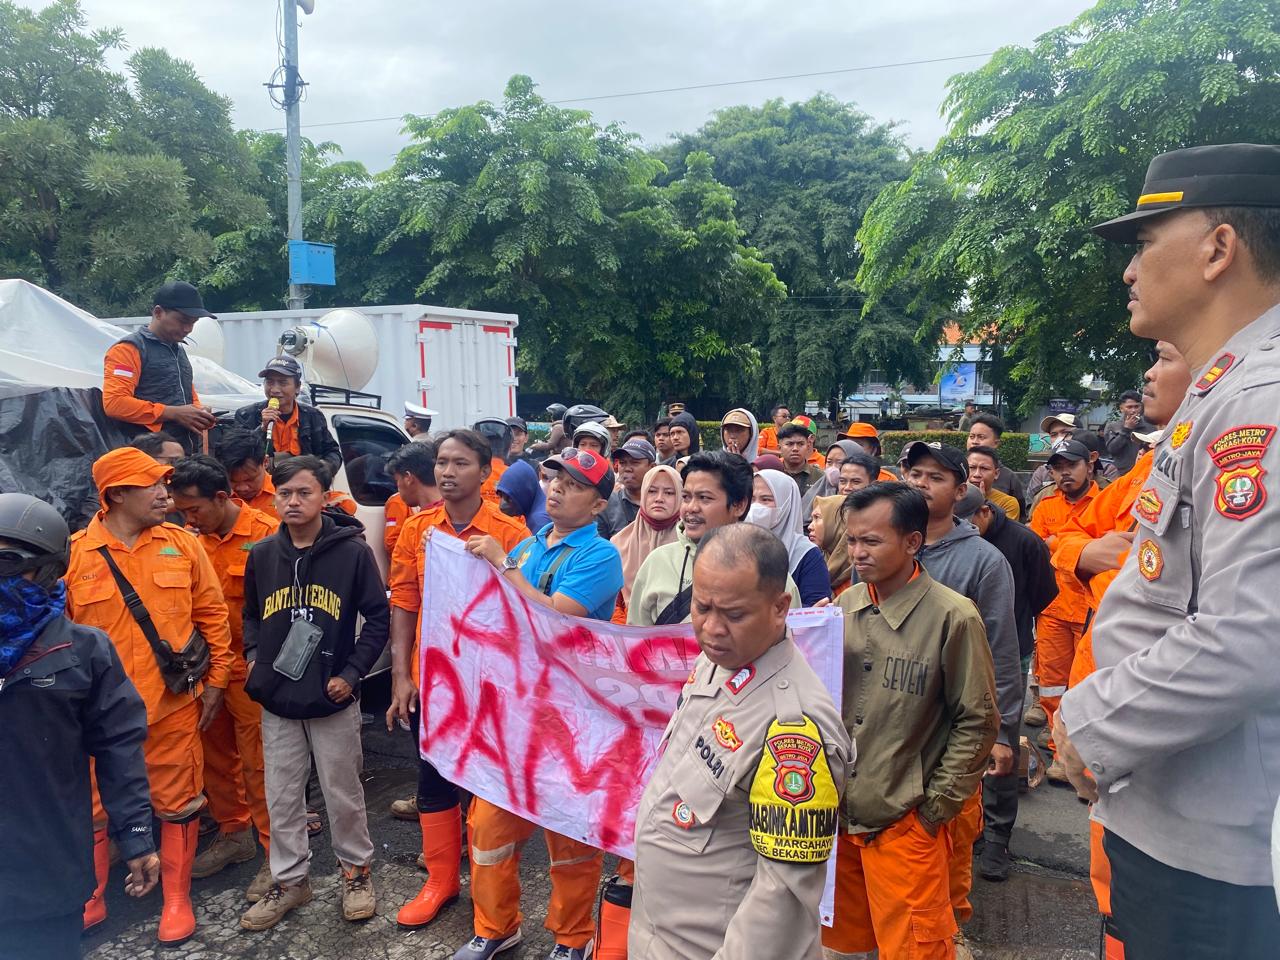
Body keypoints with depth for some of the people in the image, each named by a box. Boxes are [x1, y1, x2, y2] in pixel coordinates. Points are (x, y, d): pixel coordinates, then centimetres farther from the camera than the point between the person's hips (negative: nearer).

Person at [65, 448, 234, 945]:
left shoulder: (182, 545, -1)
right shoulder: (74, 554, -5)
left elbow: (212, 615, 4)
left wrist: (216, 681, 3)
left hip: (175, 704, 1)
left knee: (178, 804, 10)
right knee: (95, 808, 13)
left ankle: (177, 899, 28)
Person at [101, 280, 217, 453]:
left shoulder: (179, 351, 22)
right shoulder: (128, 348, -5)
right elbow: (114, 402, -17)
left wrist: (199, 414, 8)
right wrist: (174, 413, -18)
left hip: (188, 451, 8)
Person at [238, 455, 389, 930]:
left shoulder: (352, 551, -11)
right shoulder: (261, 554, 2)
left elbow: (378, 617, -7)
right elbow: (251, 614, 17)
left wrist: (352, 672, -12)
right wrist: (253, 656, 1)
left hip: (333, 699, -3)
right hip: (276, 700, 4)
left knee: (343, 793, 10)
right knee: (281, 797, 14)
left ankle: (356, 871, 30)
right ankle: (289, 880, 31)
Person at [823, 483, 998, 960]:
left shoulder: (952, 617, -14)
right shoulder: (844, 607, 0)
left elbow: (978, 721, -8)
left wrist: (935, 807, -7)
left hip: (905, 825, -5)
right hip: (837, 814, 5)